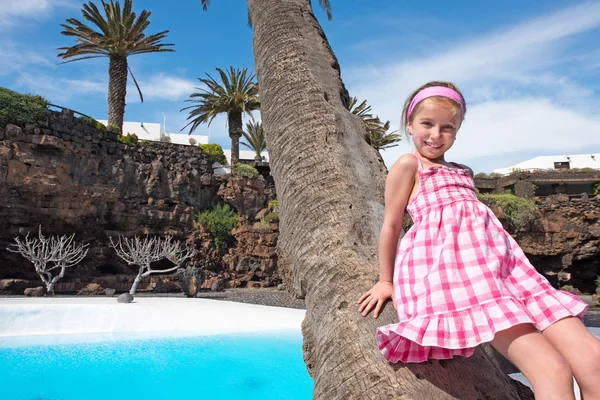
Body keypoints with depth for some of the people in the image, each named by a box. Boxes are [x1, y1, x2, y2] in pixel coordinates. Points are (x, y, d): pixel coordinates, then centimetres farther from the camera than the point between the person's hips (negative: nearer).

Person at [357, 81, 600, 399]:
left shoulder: (462, 171, 31)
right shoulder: (408, 164, 8)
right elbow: (391, 225, 8)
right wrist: (386, 281, 11)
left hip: (497, 259, 8)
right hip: (445, 260, -8)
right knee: (552, 370, -21)